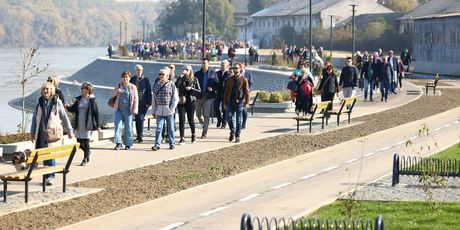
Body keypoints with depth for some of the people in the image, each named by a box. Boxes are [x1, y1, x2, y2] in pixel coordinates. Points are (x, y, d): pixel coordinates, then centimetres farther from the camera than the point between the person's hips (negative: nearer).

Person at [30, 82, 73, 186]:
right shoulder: (40, 102, 8)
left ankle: (50, 177, -9)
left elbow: (64, 117, 4)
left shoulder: (57, 102, -1)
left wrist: (70, 131, 5)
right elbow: (35, 118, 15)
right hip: (42, 133, 4)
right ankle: (47, 176, 12)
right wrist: (32, 133, 14)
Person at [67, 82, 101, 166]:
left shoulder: (92, 101, -7)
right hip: (79, 124, 5)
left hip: (88, 124, -5)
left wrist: (98, 125, -6)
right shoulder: (79, 99, 7)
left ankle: (85, 159, 11)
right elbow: (73, 109, 10)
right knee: (79, 142, 6)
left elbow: (96, 113, -5)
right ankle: (88, 151, 34)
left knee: (86, 141, -2)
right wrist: (68, 107, -13)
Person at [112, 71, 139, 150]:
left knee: (128, 127, 2)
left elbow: (136, 99, 0)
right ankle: (118, 143, -7)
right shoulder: (118, 86, 11)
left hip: (128, 110, -2)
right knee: (118, 126, -8)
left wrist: (134, 110, -9)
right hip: (119, 109, 3)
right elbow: (112, 94, 17)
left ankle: (128, 144, 11)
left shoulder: (133, 87, 1)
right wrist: (117, 91, -6)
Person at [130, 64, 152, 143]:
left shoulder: (145, 80, -1)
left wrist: (149, 103, -7)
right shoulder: (132, 79, 8)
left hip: (143, 103, -4)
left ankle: (140, 136, -9)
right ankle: (138, 135, 15)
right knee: (137, 119, 7)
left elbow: (149, 92, -1)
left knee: (140, 118, -13)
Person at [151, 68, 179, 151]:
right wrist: (153, 111, 13)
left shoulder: (171, 85, -1)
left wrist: (172, 108, -7)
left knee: (170, 128, 7)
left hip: (168, 110, -2)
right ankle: (157, 144, -7)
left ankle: (172, 143, 19)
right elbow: (154, 99, 15)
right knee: (158, 128, -5)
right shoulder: (156, 85, 10)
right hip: (159, 111, 3)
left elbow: (176, 98, 0)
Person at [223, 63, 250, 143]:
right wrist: (225, 103, 9)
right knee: (229, 117, -9)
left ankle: (237, 136, 9)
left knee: (238, 120, 2)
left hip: (239, 102, -3)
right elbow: (226, 91, 14)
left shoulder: (244, 80, 2)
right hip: (230, 101, 3)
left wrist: (247, 102, -12)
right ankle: (232, 132, 12)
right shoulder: (229, 80, 13)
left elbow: (247, 91, -3)